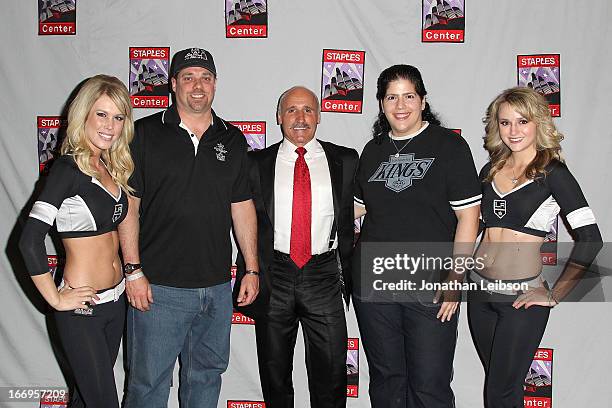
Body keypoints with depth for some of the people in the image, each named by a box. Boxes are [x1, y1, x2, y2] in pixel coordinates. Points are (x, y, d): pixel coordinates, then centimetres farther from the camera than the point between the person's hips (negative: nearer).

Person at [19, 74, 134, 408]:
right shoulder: (68, 168, -16)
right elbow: (30, 241, -23)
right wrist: (56, 299, -16)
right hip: (82, 309, -7)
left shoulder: (109, 166, 6)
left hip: (115, 301, 7)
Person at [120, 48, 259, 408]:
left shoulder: (233, 139, 8)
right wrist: (134, 270, -10)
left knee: (207, 375, 16)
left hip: (217, 287, 4)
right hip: (158, 286, -3)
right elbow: (128, 206, -4)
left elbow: (242, 207, 10)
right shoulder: (146, 134, -2)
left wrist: (252, 269, 6)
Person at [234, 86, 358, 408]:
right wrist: (248, 277, 3)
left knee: (331, 375, 3)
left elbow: (351, 221, 5)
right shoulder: (257, 163, 5)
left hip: (324, 275, 0)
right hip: (273, 275, 1)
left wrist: (349, 276, 2)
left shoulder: (345, 161, 5)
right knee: (274, 373, 13)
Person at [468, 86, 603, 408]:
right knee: (496, 380, 18)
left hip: (520, 297, -5)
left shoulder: (553, 173, -9)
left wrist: (554, 295, -13)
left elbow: (590, 239, -15)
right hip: (480, 291, 5)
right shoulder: (491, 170, 8)